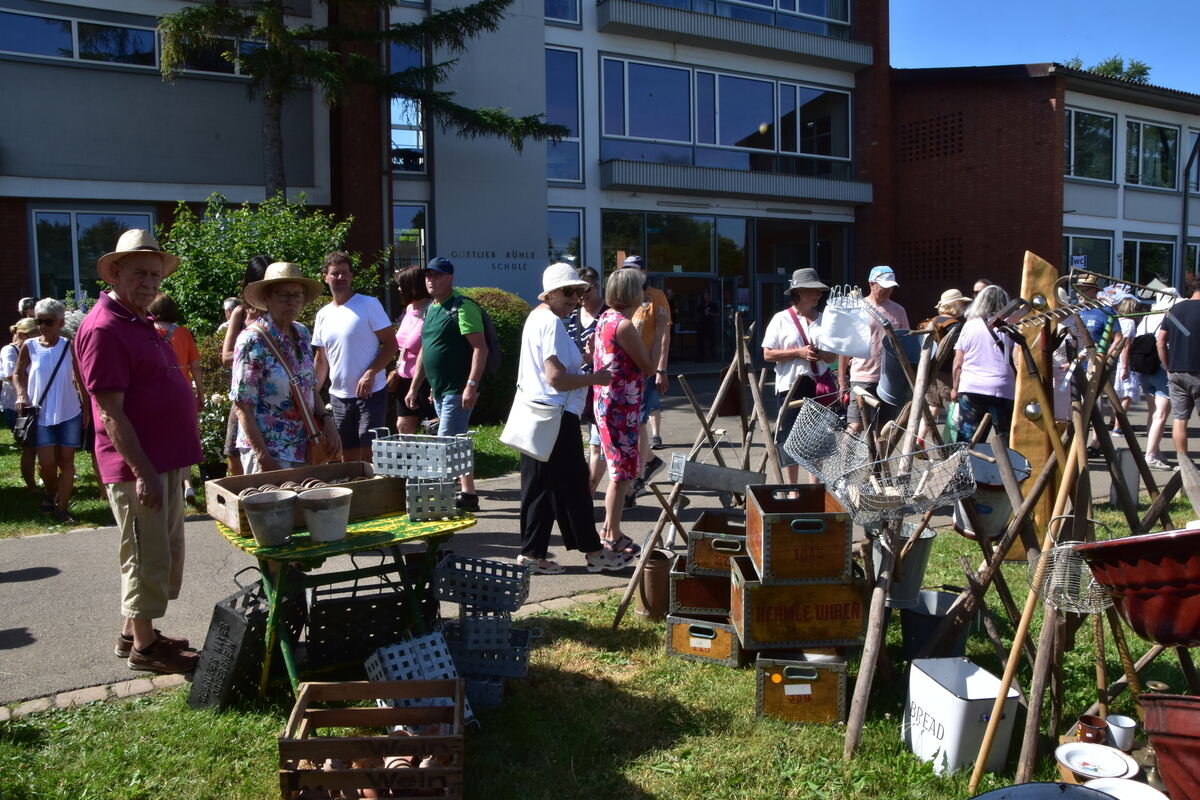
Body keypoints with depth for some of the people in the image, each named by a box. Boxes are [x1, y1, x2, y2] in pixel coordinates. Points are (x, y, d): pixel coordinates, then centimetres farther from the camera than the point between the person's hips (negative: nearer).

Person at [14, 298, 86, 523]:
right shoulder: (29, 347, -1)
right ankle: (50, 494, 25)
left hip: (69, 413, 0)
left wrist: (87, 408, 3)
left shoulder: (69, 346, -2)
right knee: (46, 462, -5)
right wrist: (21, 395, -7)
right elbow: (18, 374, 11)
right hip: (40, 414, 0)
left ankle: (62, 507, 10)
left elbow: (80, 378, 4)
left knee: (66, 460, 2)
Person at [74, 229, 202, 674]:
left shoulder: (140, 323, 14)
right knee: (147, 558, 1)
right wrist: (142, 472, -22)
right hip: (138, 467, -10)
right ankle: (143, 648, 16)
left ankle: (134, 632, 32)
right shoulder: (103, 329, -17)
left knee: (164, 553, 18)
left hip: (165, 461, 10)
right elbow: (111, 413, -21)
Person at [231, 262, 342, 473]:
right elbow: (242, 406, -14)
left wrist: (327, 420, 0)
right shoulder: (252, 341, -12)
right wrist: (263, 458, -19)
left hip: (306, 449, 6)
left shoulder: (302, 334, 7)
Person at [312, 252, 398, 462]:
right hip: (338, 396, 5)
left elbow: (391, 343, -8)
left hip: (370, 393, -5)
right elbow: (320, 360, 17)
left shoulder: (369, 304, -4)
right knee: (349, 457, 11)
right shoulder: (323, 315, 12)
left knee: (371, 454, -8)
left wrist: (370, 373, -20)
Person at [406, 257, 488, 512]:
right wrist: (414, 387, 20)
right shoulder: (431, 309, 16)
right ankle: (468, 494, 20)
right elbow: (424, 350, 23)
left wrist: (471, 385, -24)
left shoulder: (462, 306, -11)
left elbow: (480, 348, -18)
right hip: (439, 390, 9)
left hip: (458, 390, -9)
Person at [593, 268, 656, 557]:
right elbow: (648, 366, -12)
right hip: (621, 406, -10)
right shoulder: (624, 325, -18)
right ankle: (612, 537, 7)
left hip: (606, 401, 10)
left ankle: (610, 530, 27)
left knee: (621, 470, 18)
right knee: (622, 472, -1)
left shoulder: (604, 319, 10)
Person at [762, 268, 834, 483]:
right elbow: (768, 354, -4)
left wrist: (819, 354, -10)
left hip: (819, 385, 4)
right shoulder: (781, 319, 0)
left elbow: (833, 356, 13)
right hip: (791, 385, -3)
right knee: (789, 438, -1)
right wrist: (798, 352, -14)